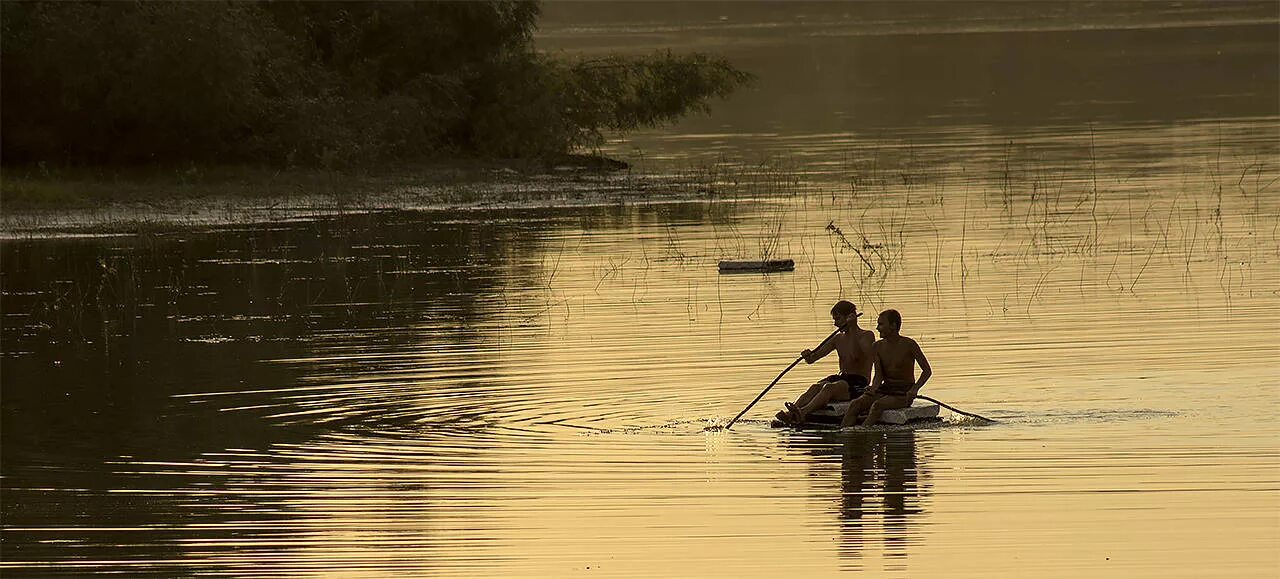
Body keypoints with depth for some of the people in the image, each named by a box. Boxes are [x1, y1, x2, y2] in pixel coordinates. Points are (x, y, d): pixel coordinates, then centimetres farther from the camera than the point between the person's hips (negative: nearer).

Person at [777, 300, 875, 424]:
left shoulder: (867, 336, 2)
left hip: (859, 383, -6)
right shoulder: (838, 339, 20)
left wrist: (852, 330, -19)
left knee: (829, 387, -35)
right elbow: (812, 359, 14)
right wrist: (808, 356, -11)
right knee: (815, 387, -26)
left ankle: (803, 412, -60)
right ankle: (789, 414, -49)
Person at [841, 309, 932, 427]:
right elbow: (879, 376, 0)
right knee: (856, 404, -20)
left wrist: (915, 389, -20)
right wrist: (873, 389, -23)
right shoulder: (877, 347, 5)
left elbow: (927, 371, -6)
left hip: (903, 395, -5)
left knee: (878, 405, -33)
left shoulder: (908, 345, -9)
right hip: (885, 389, 5)